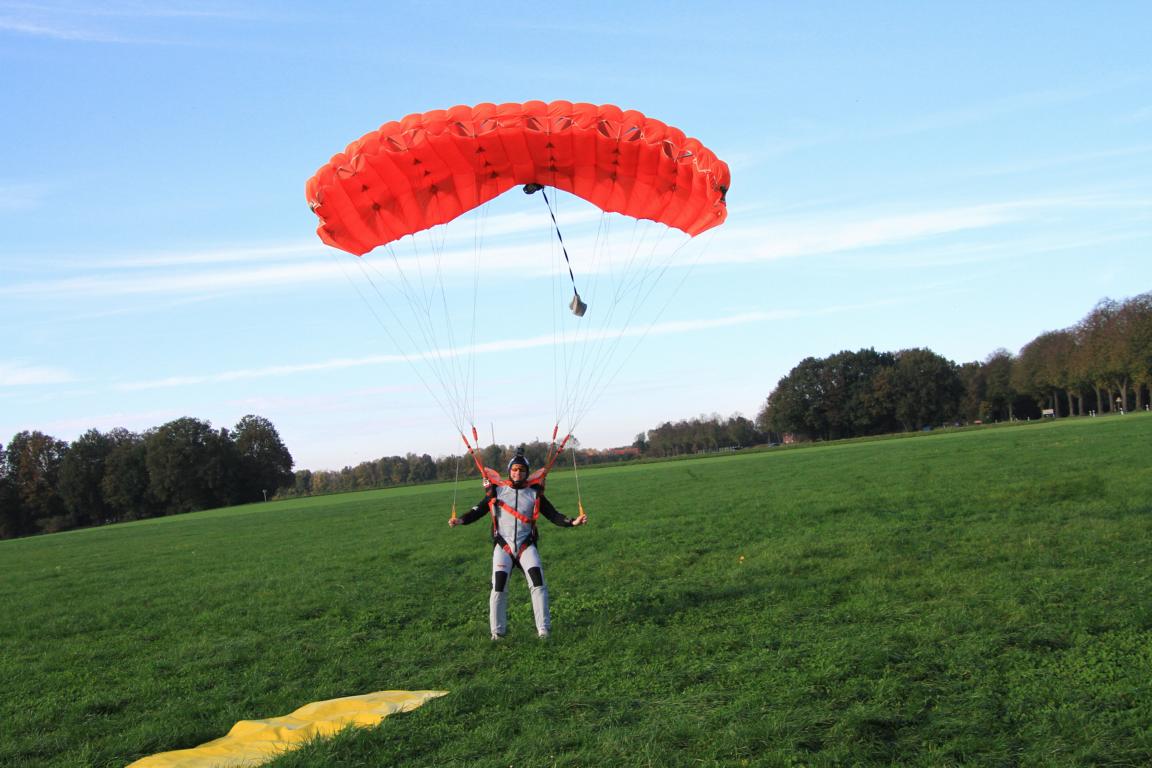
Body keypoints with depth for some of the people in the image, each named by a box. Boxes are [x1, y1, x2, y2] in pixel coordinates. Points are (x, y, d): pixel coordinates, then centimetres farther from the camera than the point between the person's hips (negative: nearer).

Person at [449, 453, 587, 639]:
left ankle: (544, 629, -7)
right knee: (499, 586, -12)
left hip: (526, 545, 1)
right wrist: (461, 520, -18)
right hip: (502, 545, -1)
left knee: (538, 582, -14)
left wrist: (572, 522, -12)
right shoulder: (497, 491, 5)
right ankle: (497, 631, 1)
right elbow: (479, 510, -1)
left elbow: (552, 514, 4)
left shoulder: (534, 493, 6)